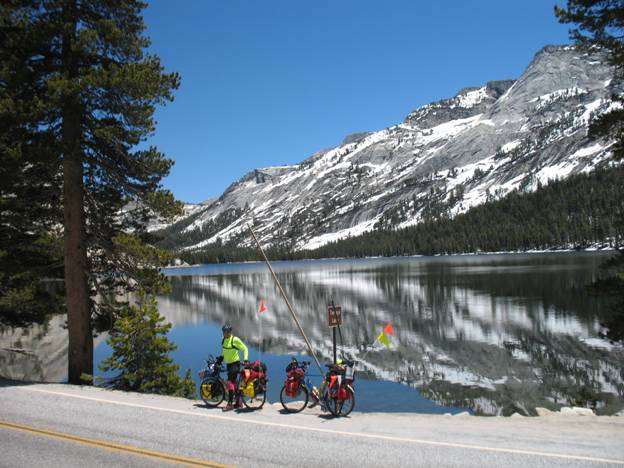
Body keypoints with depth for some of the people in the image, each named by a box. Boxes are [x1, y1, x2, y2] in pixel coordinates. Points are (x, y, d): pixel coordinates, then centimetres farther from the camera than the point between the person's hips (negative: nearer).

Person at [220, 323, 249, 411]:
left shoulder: (235, 339, -14)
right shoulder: (223, 339, 8)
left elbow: (245, 349, -8)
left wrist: (245, 359, -16)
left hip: (235, 364, -8)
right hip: (228, 364, 8)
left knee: (230, 382, -15)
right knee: (233, 382, 12)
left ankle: (230, 403, -14)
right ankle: (238, 402, 20)